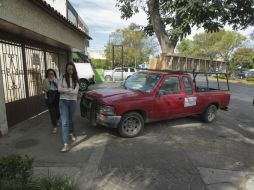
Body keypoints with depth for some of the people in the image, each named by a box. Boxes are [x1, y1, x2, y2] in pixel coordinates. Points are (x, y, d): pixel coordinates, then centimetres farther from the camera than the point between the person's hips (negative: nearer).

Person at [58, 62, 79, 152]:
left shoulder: (76, 79, 3)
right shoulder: (62, 78, -1)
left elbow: (76, 91, -9)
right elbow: (59, 89, -9)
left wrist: (65, 89, -16)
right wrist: (70, 90, -16)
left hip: (73, 101, 2)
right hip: (63, 101, -2)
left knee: (70, 119, 19)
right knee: (64, 122, -9)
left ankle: (72, 133, 49)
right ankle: (65, 145, -9)